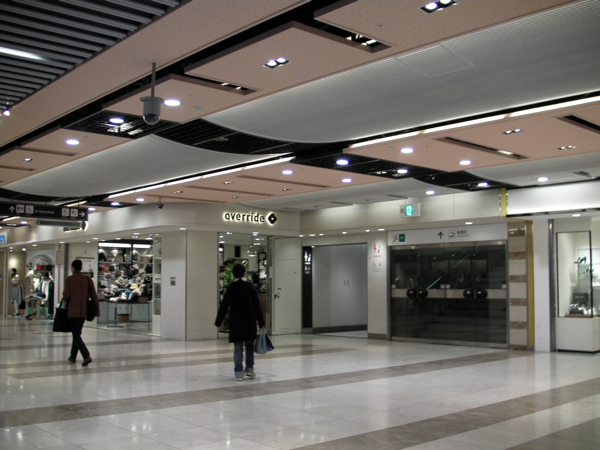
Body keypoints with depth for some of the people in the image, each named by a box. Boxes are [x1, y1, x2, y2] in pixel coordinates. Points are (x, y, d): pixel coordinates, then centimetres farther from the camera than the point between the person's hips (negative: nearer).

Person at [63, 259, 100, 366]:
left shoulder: (69, 280, -5)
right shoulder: (88, 279, 4)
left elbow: (66, 295, -10)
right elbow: (94, 296, 1)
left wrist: (64, 301, 13)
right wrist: (97, 310, 6)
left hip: (72, 310, -4)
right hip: (83, 311, 4)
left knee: (76, 334, -5)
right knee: (77, 333, 20)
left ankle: (86, 356, -22)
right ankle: (73, 356, 29)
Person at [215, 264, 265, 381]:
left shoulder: (231, 288, -3)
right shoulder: (251, 287, -1)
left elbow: (224, 306, -1)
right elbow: (257, 306, 0)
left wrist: (218, 322, 6)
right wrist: (261, 322, 5)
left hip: (235, 323, -1)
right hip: (249, 322, 1)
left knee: (238, 348, 3)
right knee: (249, 346, 15)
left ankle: (239, 372, 2)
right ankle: (249, 368, 15)